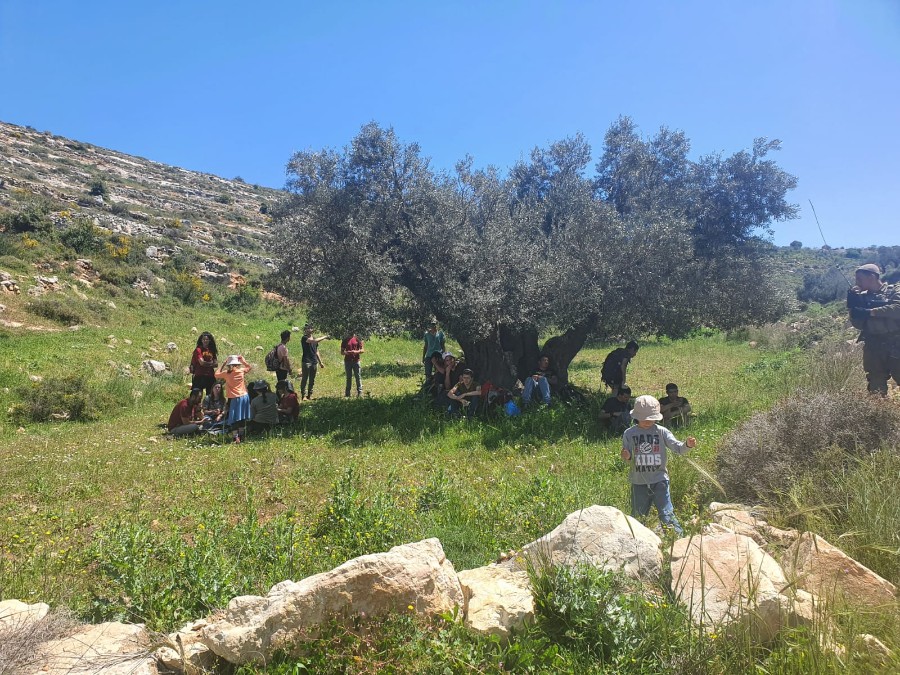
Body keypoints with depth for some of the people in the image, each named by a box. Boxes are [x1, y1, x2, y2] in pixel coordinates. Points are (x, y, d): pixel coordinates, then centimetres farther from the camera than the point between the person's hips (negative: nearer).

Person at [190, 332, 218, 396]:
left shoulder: (212, 350, 10)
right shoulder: (198, 350, -3)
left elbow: (216, 364, 4)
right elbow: (202, 363, -13)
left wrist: (206, 364, -9)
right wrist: (211, 363, 1)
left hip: (210, 376, 5)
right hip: (200, 376, -5)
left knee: (210, 395, 9)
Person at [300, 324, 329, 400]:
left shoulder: (314, 339, 17)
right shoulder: (304, 338, -6)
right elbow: (315, 341, -23)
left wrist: (320, 362, 20)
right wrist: (324, 337, -13)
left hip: (314, 362, 7)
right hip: (307, 362, -7)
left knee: (312, 380, 8)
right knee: (304, 379, -5)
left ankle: (309, 395, 14)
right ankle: (303, 395, -1)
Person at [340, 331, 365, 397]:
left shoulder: (357, 339, 5)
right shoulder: (345, 340, 8)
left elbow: (362, 350, 3)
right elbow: (342, 352, 8)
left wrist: (356, 351, -16)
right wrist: (345, 353, -15)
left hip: (356, 360, -1)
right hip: (347, 361, 1)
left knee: (358, 376, -3)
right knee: (348, 377, 4)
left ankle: (360, 392, 0)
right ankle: (347, 394, 6)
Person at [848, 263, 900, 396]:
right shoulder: (862, 297, 13)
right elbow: (859, 324, 7)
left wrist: (870, 312, -19)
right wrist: (853, 306, -5)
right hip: (873, 348, 4)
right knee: (876, 386, 6)